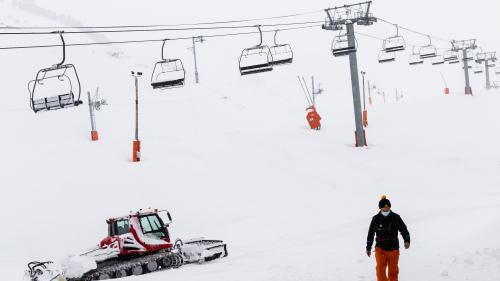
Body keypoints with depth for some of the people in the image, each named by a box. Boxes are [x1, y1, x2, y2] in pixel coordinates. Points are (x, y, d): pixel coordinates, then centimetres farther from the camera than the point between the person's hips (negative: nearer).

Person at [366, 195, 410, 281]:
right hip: (380, 248, 0)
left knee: (393, 269, 8)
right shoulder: (376, 219, -3)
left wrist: (407, 240, -15)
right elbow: (371, 234, 7)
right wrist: (368, 248, 9)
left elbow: (404, 230, 2)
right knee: (380, 268, -10)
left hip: (393, 248, 0)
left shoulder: (396, 218, -4)